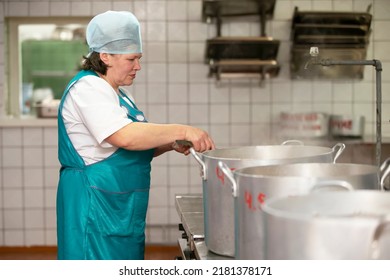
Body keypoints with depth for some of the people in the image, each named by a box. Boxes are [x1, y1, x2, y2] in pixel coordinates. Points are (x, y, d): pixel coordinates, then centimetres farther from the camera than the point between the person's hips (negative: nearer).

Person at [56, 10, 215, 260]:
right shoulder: (88, 88, -14)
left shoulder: (117, 94, 17)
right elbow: (126, 137, -28)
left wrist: (171, 144, 3)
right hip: (95, 204, -10)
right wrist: (182, 131, -25)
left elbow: (136, 147, 21)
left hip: (121, 207, 10)